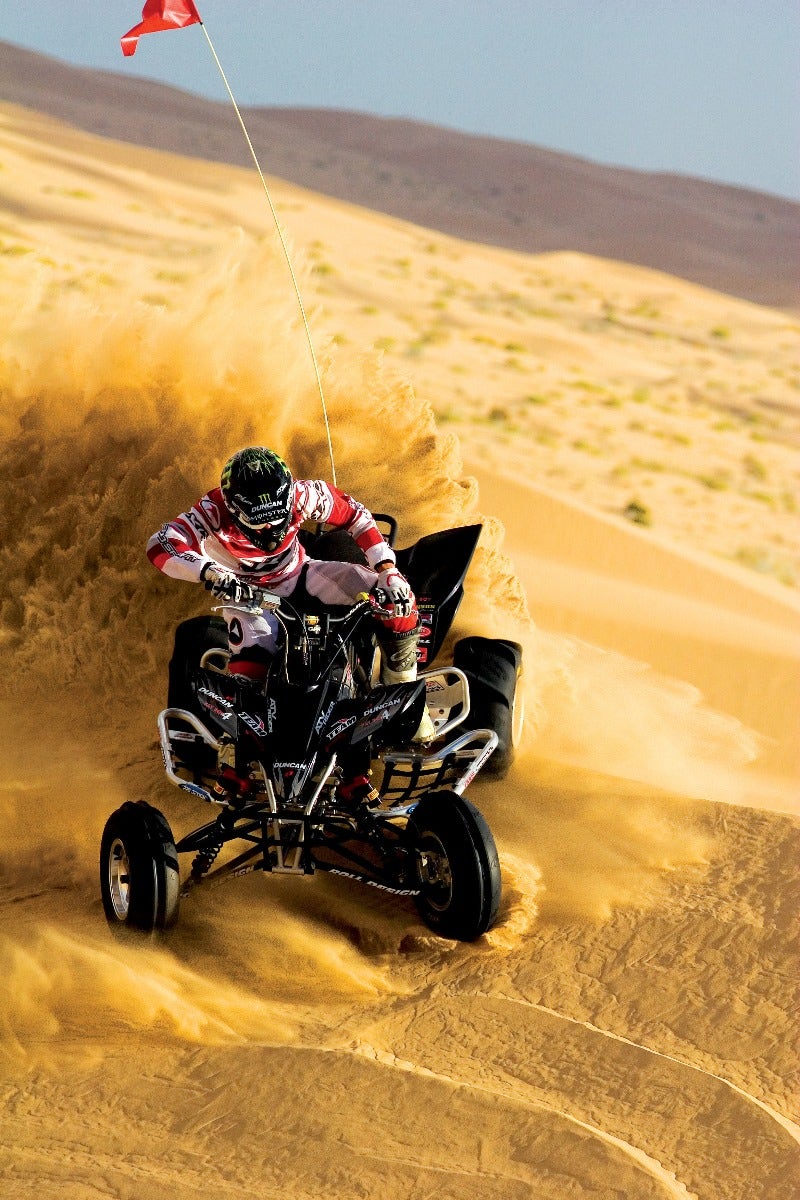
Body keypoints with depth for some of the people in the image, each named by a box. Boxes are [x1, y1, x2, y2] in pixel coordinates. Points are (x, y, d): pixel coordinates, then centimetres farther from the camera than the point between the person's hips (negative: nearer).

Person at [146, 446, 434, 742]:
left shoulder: (302, 494, -24)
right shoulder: (215, 512, -32)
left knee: (397, 596, -15)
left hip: (301, 577, 3)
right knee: (248, 676, -28)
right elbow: (160, 545, -43)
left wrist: (388, 571, -20)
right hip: (248, 596, -3)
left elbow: (354, 514, -10)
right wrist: (211, 572, -59)